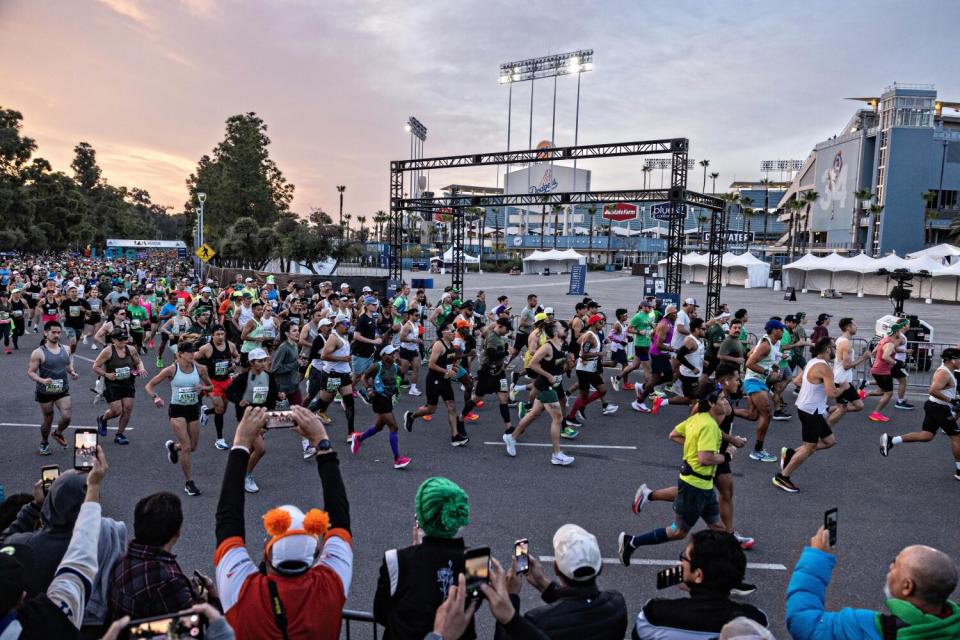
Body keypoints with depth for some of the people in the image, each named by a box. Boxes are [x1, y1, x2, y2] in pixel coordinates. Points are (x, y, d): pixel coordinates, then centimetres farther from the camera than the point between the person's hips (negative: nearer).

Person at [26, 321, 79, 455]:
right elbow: (30, 372, -9)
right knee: (47, 420, 9)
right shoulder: (38, 352, -11)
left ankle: (58, 433, 22)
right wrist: (42, 380, -27)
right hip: (45, 392, -3)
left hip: (63, 391, 3)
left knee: (67, 416, -11)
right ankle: (44, 443, 36)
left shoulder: (65, 350, 3)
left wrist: (73, 373, -3)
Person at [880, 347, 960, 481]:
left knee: (926, 435, 10)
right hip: (940, 408, -10)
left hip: (934, 406, 10)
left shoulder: (946, 370, 13)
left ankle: (890, 440, 0)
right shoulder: (944, 373, -20)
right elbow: (933, 390, -32)